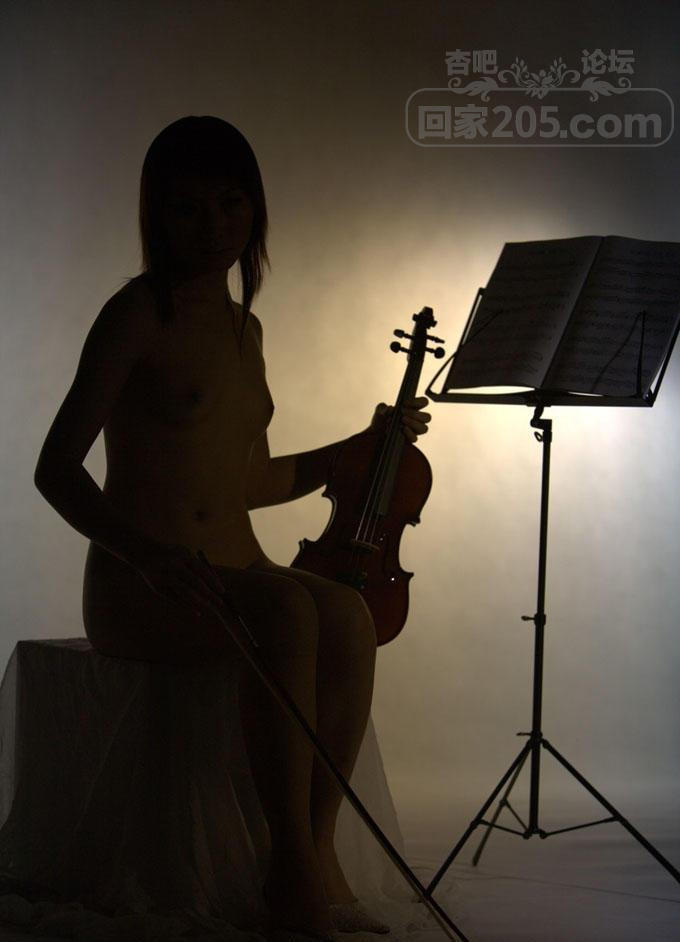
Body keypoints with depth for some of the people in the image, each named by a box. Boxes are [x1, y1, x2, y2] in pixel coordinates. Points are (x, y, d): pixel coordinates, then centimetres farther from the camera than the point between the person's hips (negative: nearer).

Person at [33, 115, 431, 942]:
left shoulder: (244, 327, 17)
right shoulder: (138, 310, -4)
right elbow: (56, 470, -11)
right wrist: (144, 549, -27)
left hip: (234, 572, 6)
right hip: (139, 589, -6)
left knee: (346, 611, -26)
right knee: (286, 612, -35)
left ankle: (314, 856, -21)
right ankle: (296, 871, -27)